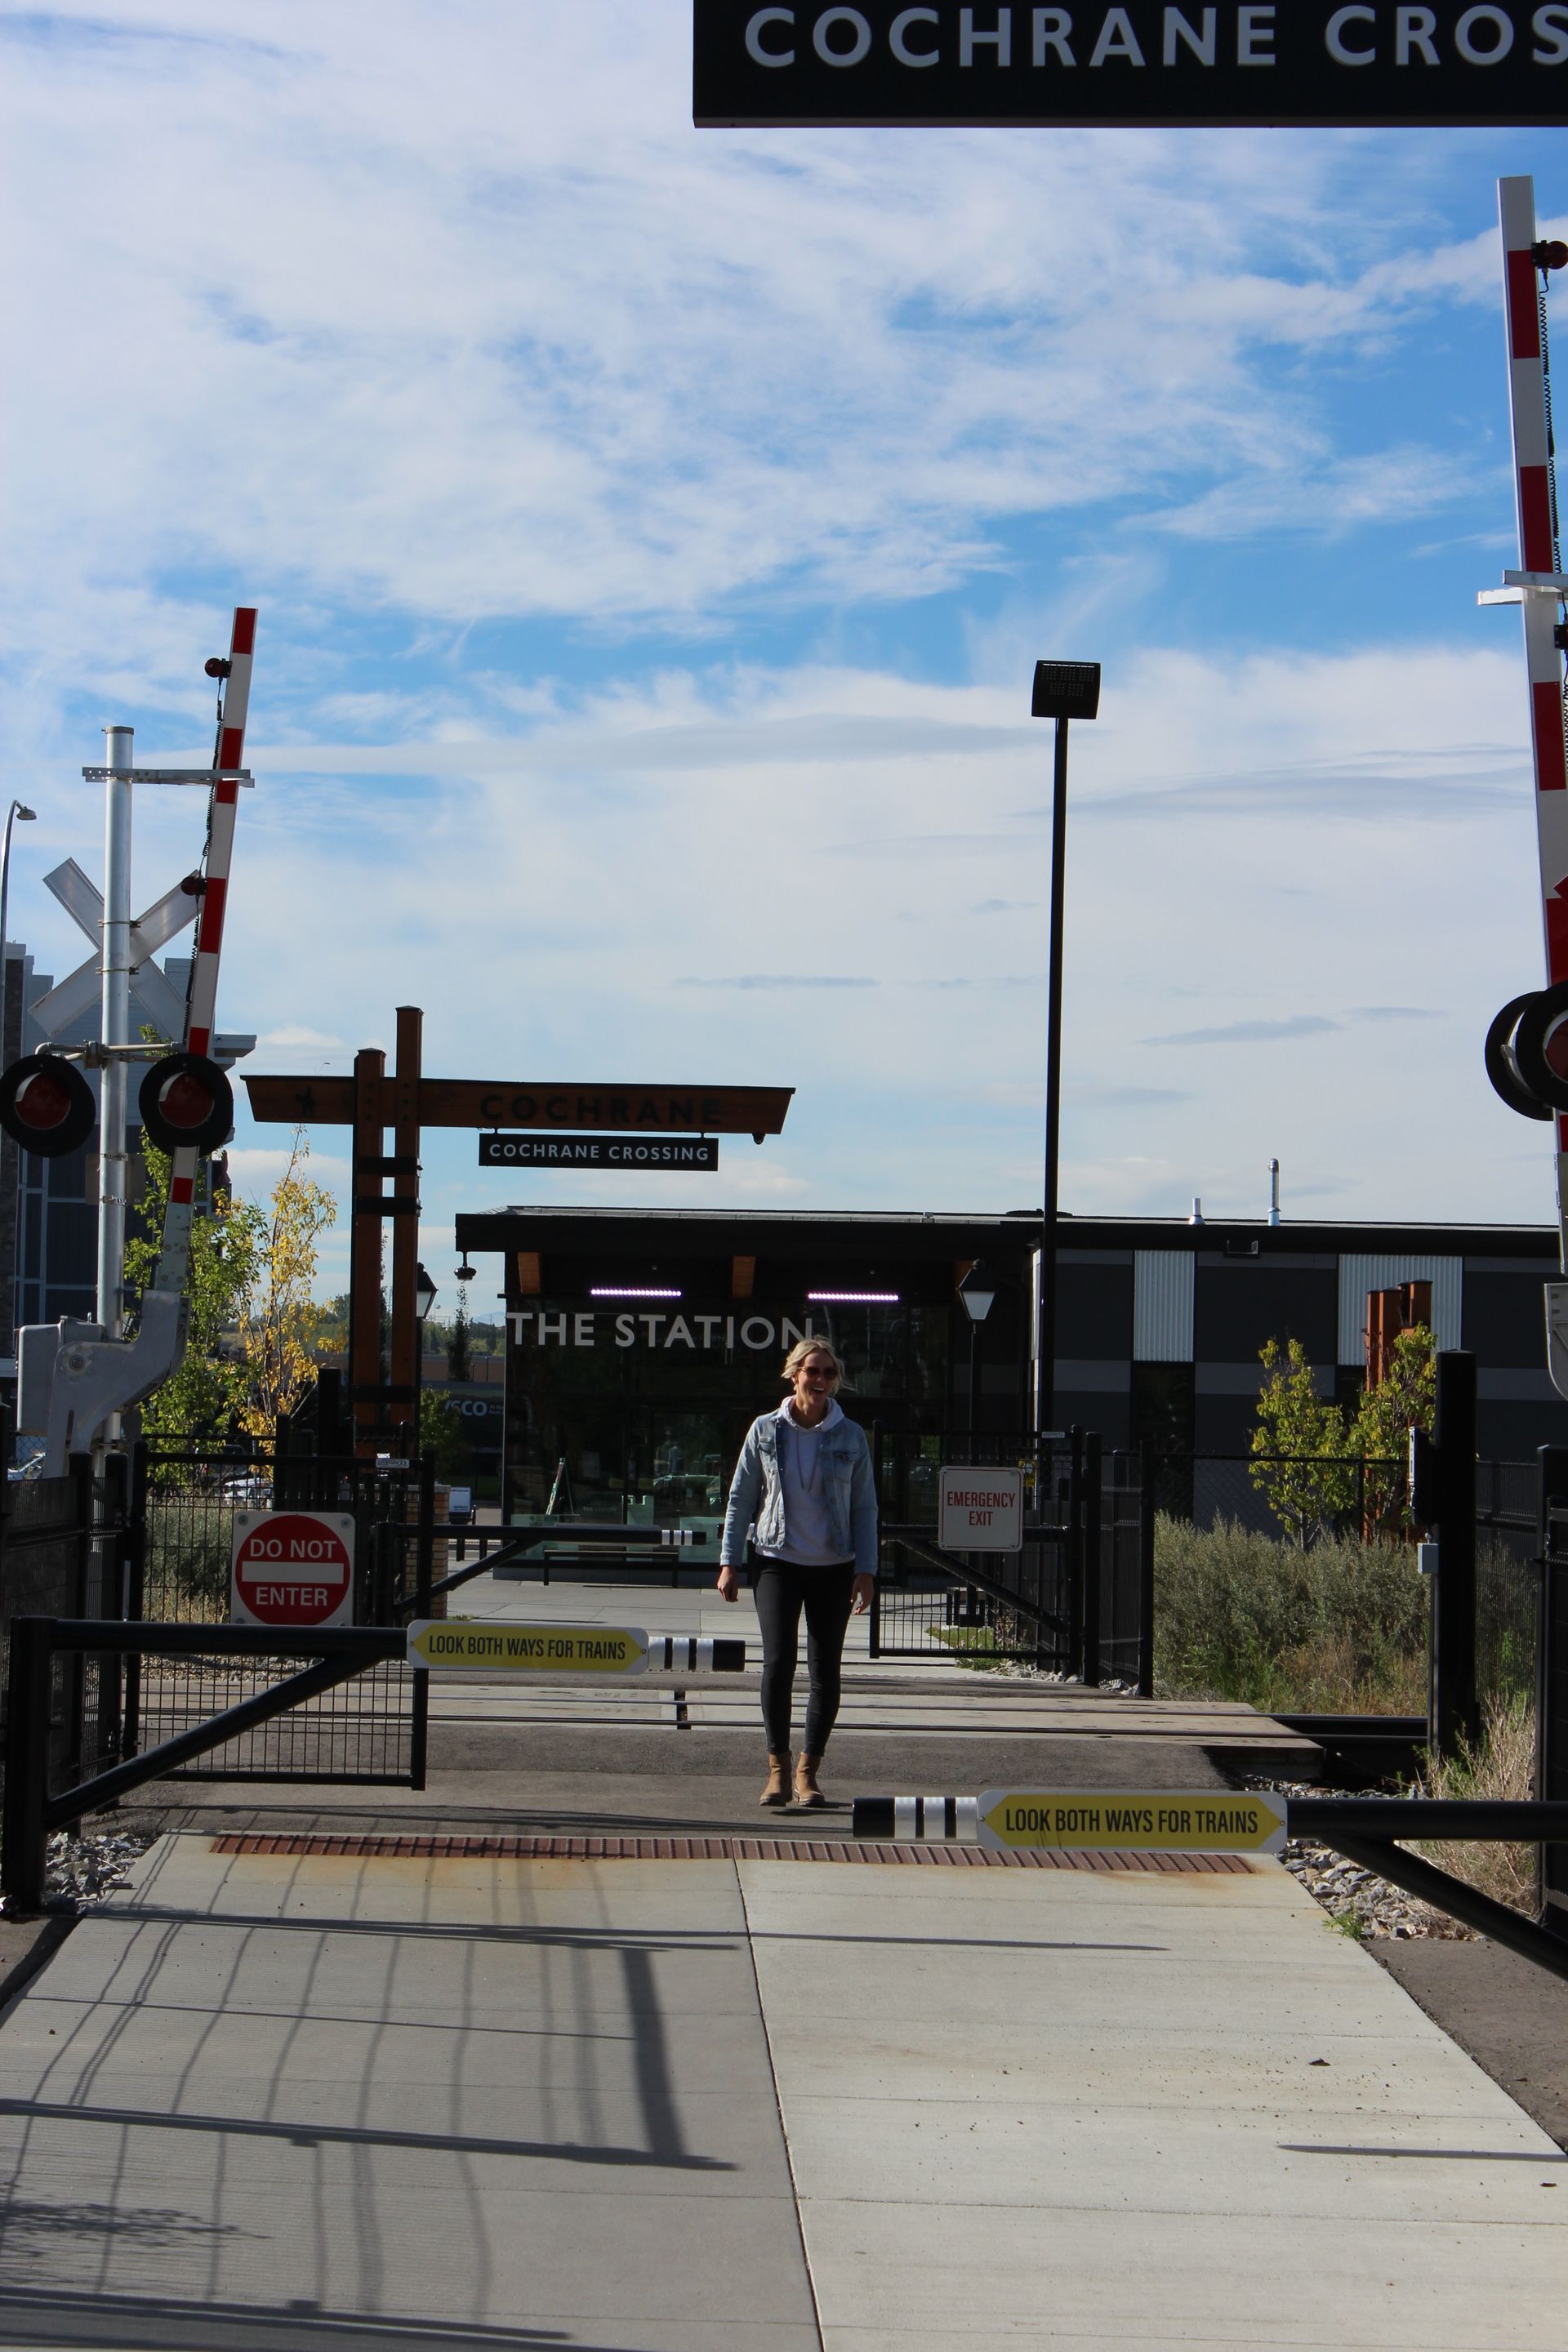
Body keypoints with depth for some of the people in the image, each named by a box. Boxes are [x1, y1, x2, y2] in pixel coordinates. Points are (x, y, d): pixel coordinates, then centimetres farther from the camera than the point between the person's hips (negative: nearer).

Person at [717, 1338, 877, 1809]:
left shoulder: (851, 1437, 4)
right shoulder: (766, 1431, 3)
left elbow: (864, 1508, 7)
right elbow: (741, 1498, 7)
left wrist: (865, 1570, -1)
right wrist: (729, 1562, 3)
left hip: (833, 1568, 1)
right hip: (778, 1562, -1)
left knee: (825, 1673, 1)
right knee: (778, 1662, -15)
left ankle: (808, 1770, 11)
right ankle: (778, 1768, -9)